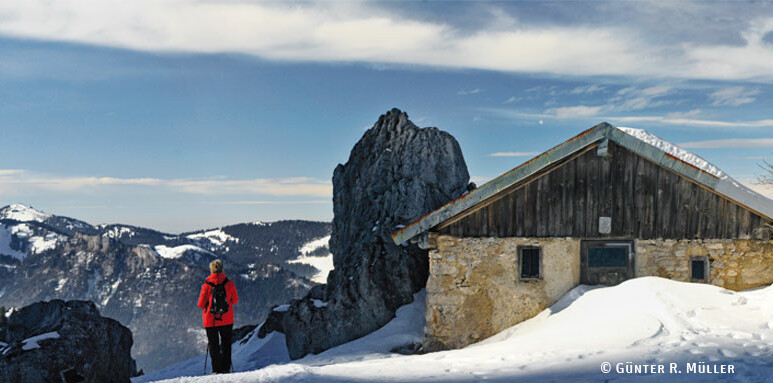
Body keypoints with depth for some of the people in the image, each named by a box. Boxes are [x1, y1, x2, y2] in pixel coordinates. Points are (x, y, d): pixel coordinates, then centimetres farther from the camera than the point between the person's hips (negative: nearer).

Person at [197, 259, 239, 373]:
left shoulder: (207, 285, -13)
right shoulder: (229, 283, -8)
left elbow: (201, 304, -6)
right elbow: (235, 299, 4)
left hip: (211, 320, -2)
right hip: (227, 320, 2)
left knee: (213, 344, 9)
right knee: (226, 343, 16)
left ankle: (217, 369, 8)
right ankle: (226, 367, 15)